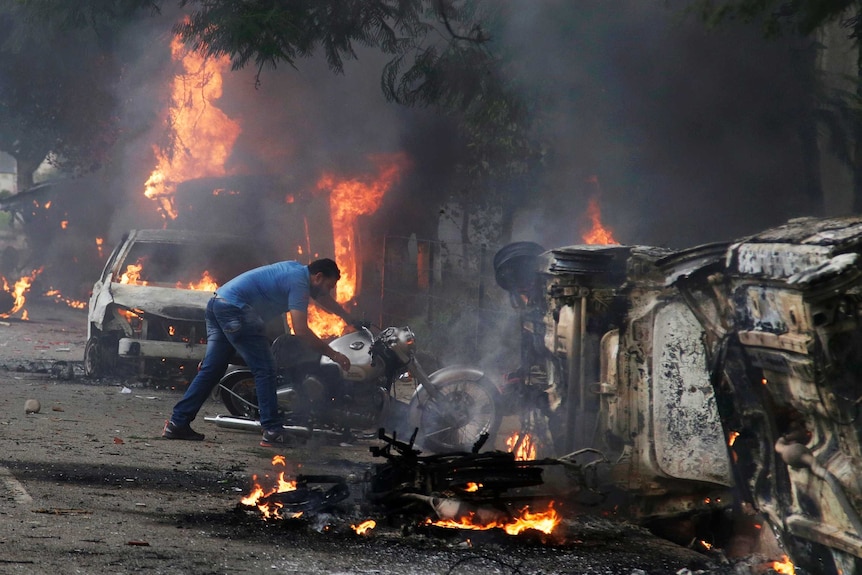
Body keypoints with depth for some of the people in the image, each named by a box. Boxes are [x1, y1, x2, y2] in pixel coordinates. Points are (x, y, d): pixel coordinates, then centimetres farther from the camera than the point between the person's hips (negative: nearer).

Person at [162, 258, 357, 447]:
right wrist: (333, 354, -13)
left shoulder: (299, 270, 19)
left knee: (211, 370, 11)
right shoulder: (299, 282, -10)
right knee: (265, 370, -6)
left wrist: (352, 321, 46)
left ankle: (177, 423, 9)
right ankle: (272, 431, -8)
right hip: (236, 308, -10)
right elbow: (300, 330, -18)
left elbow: (326, 300, 36)